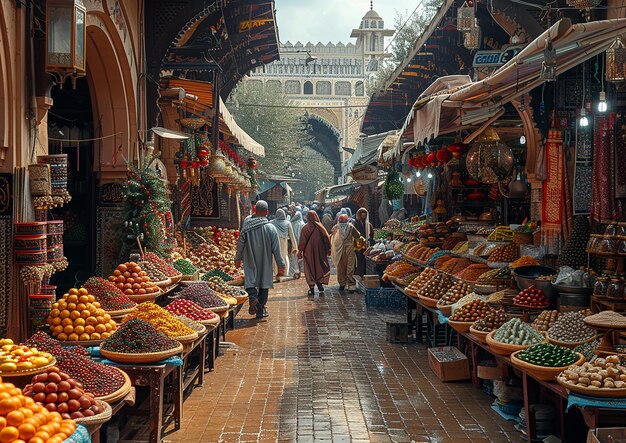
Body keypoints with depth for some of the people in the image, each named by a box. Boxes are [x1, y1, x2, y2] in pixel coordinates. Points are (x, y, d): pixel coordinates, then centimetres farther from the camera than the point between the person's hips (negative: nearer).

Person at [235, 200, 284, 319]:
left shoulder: (246, 226, -7)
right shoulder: (270, 228, -9)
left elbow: (240, 244, 0)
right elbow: (276, 249, -7)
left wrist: (238, 258, 14)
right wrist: (280, 265, 0)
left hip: (250, 262, 0)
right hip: (265, 263, 0)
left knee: (250, 281, 8)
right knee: (264, 285, 10)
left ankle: (253, 297, -22)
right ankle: (260, 310, 12)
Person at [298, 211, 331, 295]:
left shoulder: (305, 228, -8)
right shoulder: (320, 227, -3)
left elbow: (302, 241, -8)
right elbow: (327, 239, 1)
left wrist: (300, 251, -1)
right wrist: (328, 249, 9)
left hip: (309, 252, -1)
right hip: (320, 252, 1)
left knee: (310, 270, 6)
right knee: (319, 268, 12)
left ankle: (312, 288, 3)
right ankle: (320, 285, 0)